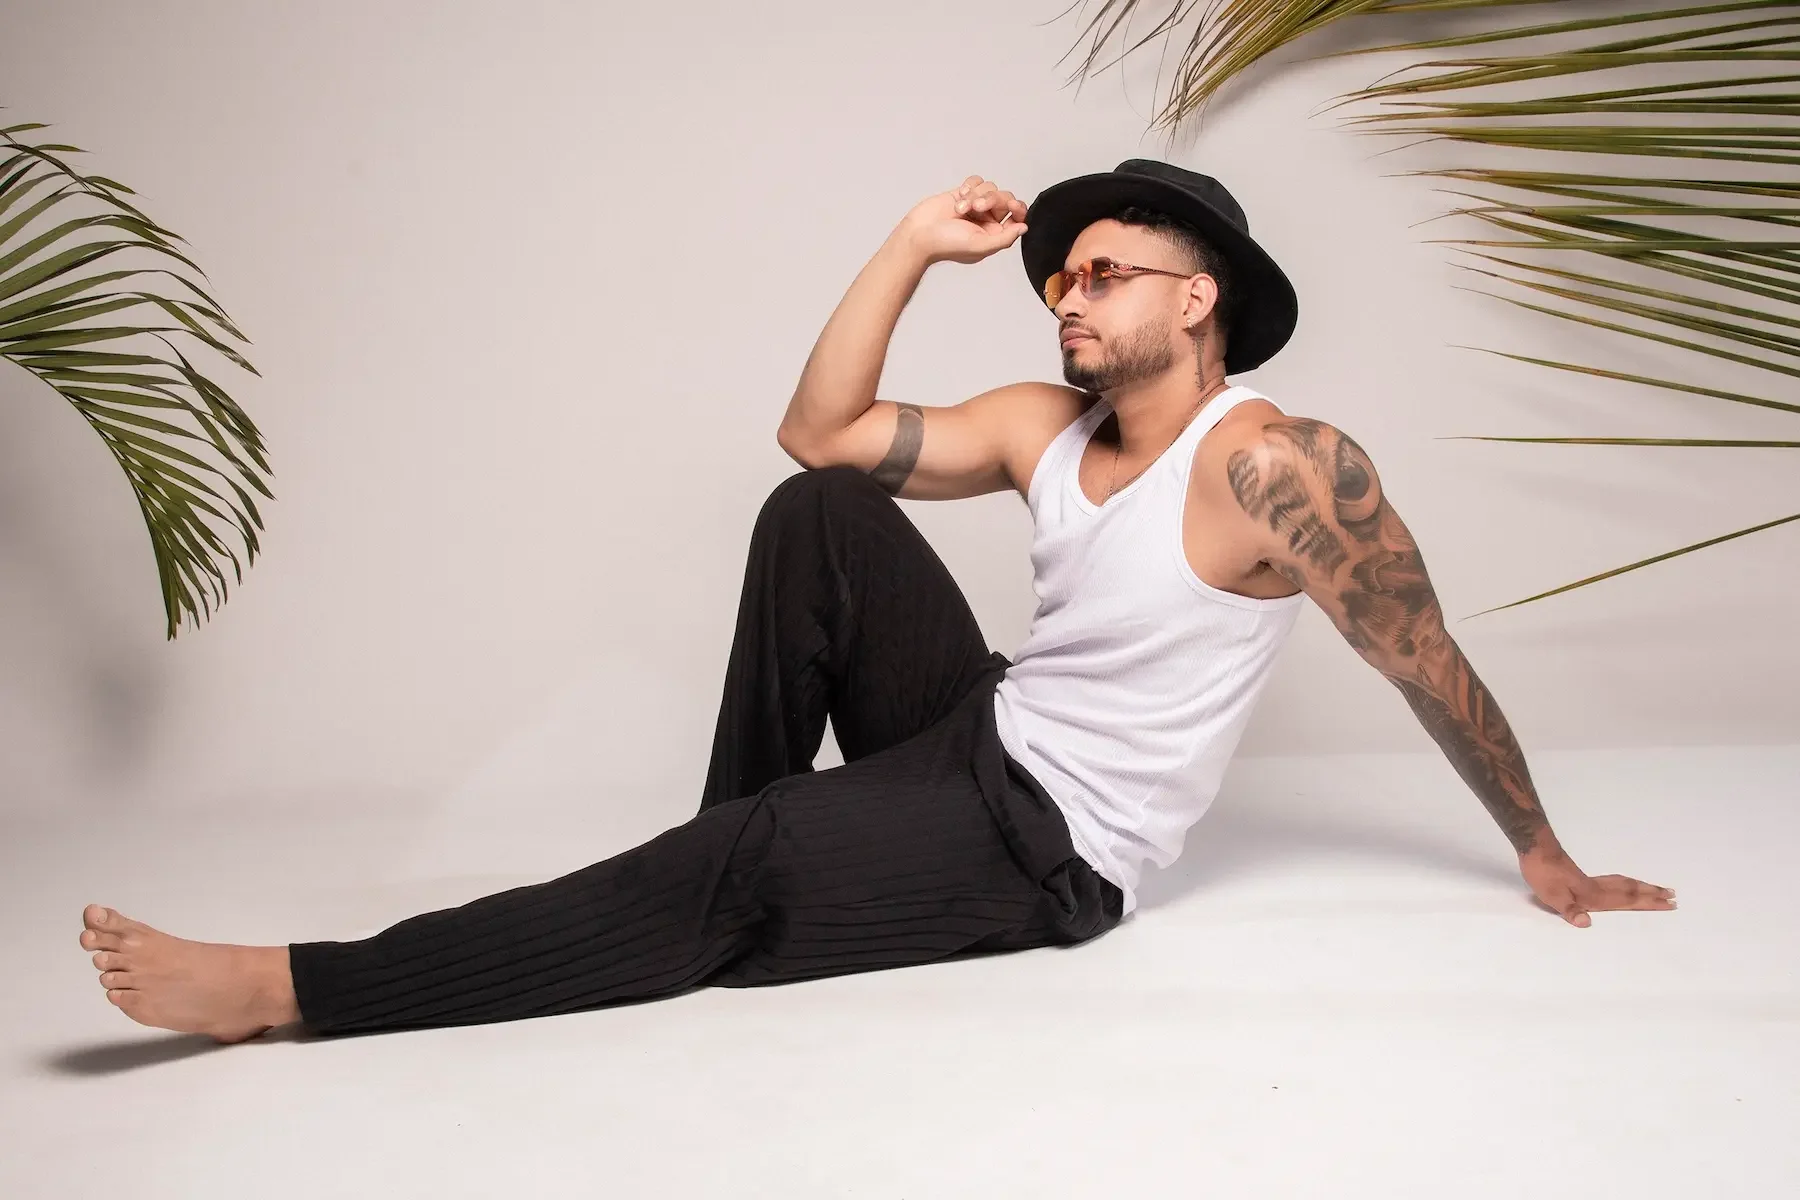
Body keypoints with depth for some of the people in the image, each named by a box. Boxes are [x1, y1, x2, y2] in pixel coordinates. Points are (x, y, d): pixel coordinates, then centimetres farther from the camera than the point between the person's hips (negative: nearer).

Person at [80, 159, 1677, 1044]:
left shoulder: (1275, 464, -16)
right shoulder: (1045, 427, 4)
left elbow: (1432, 668, -9)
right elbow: (821, 429, 0)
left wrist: (1544, 857, -1)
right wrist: (917, 244, -5)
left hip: (1055, 846, -7)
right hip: (976, 738, 7)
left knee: (736, 878, -25)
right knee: (817, 514, -7)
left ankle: (293, 991, -25)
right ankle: (743, 848, 0)